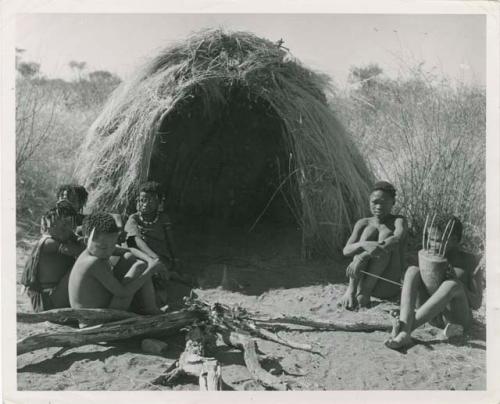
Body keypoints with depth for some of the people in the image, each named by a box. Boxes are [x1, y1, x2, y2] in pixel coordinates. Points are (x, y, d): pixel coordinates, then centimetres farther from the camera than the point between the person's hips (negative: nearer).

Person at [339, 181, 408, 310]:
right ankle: (352, 289, -29)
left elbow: (398, 239, -25)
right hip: (361, 280, 2)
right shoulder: (363, 223, 7)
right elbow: (346, 250, -8)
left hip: (388, 286, -1)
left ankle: (365, 291, -25)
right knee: (370, 230, -17)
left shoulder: (399, 221, 1)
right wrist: (364, 244, -33)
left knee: (386, 233, -20)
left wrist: (362, 257, -36)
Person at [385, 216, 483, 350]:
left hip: (456, 318, -4)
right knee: (412, 270, -17)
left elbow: (476, 303, -6)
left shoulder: (468, 260, -4)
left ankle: (405, 330, -40)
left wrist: (455, 279, -22)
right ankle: (404, 323, -41)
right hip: (432, 316, 4)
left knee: (452, 285, -34)